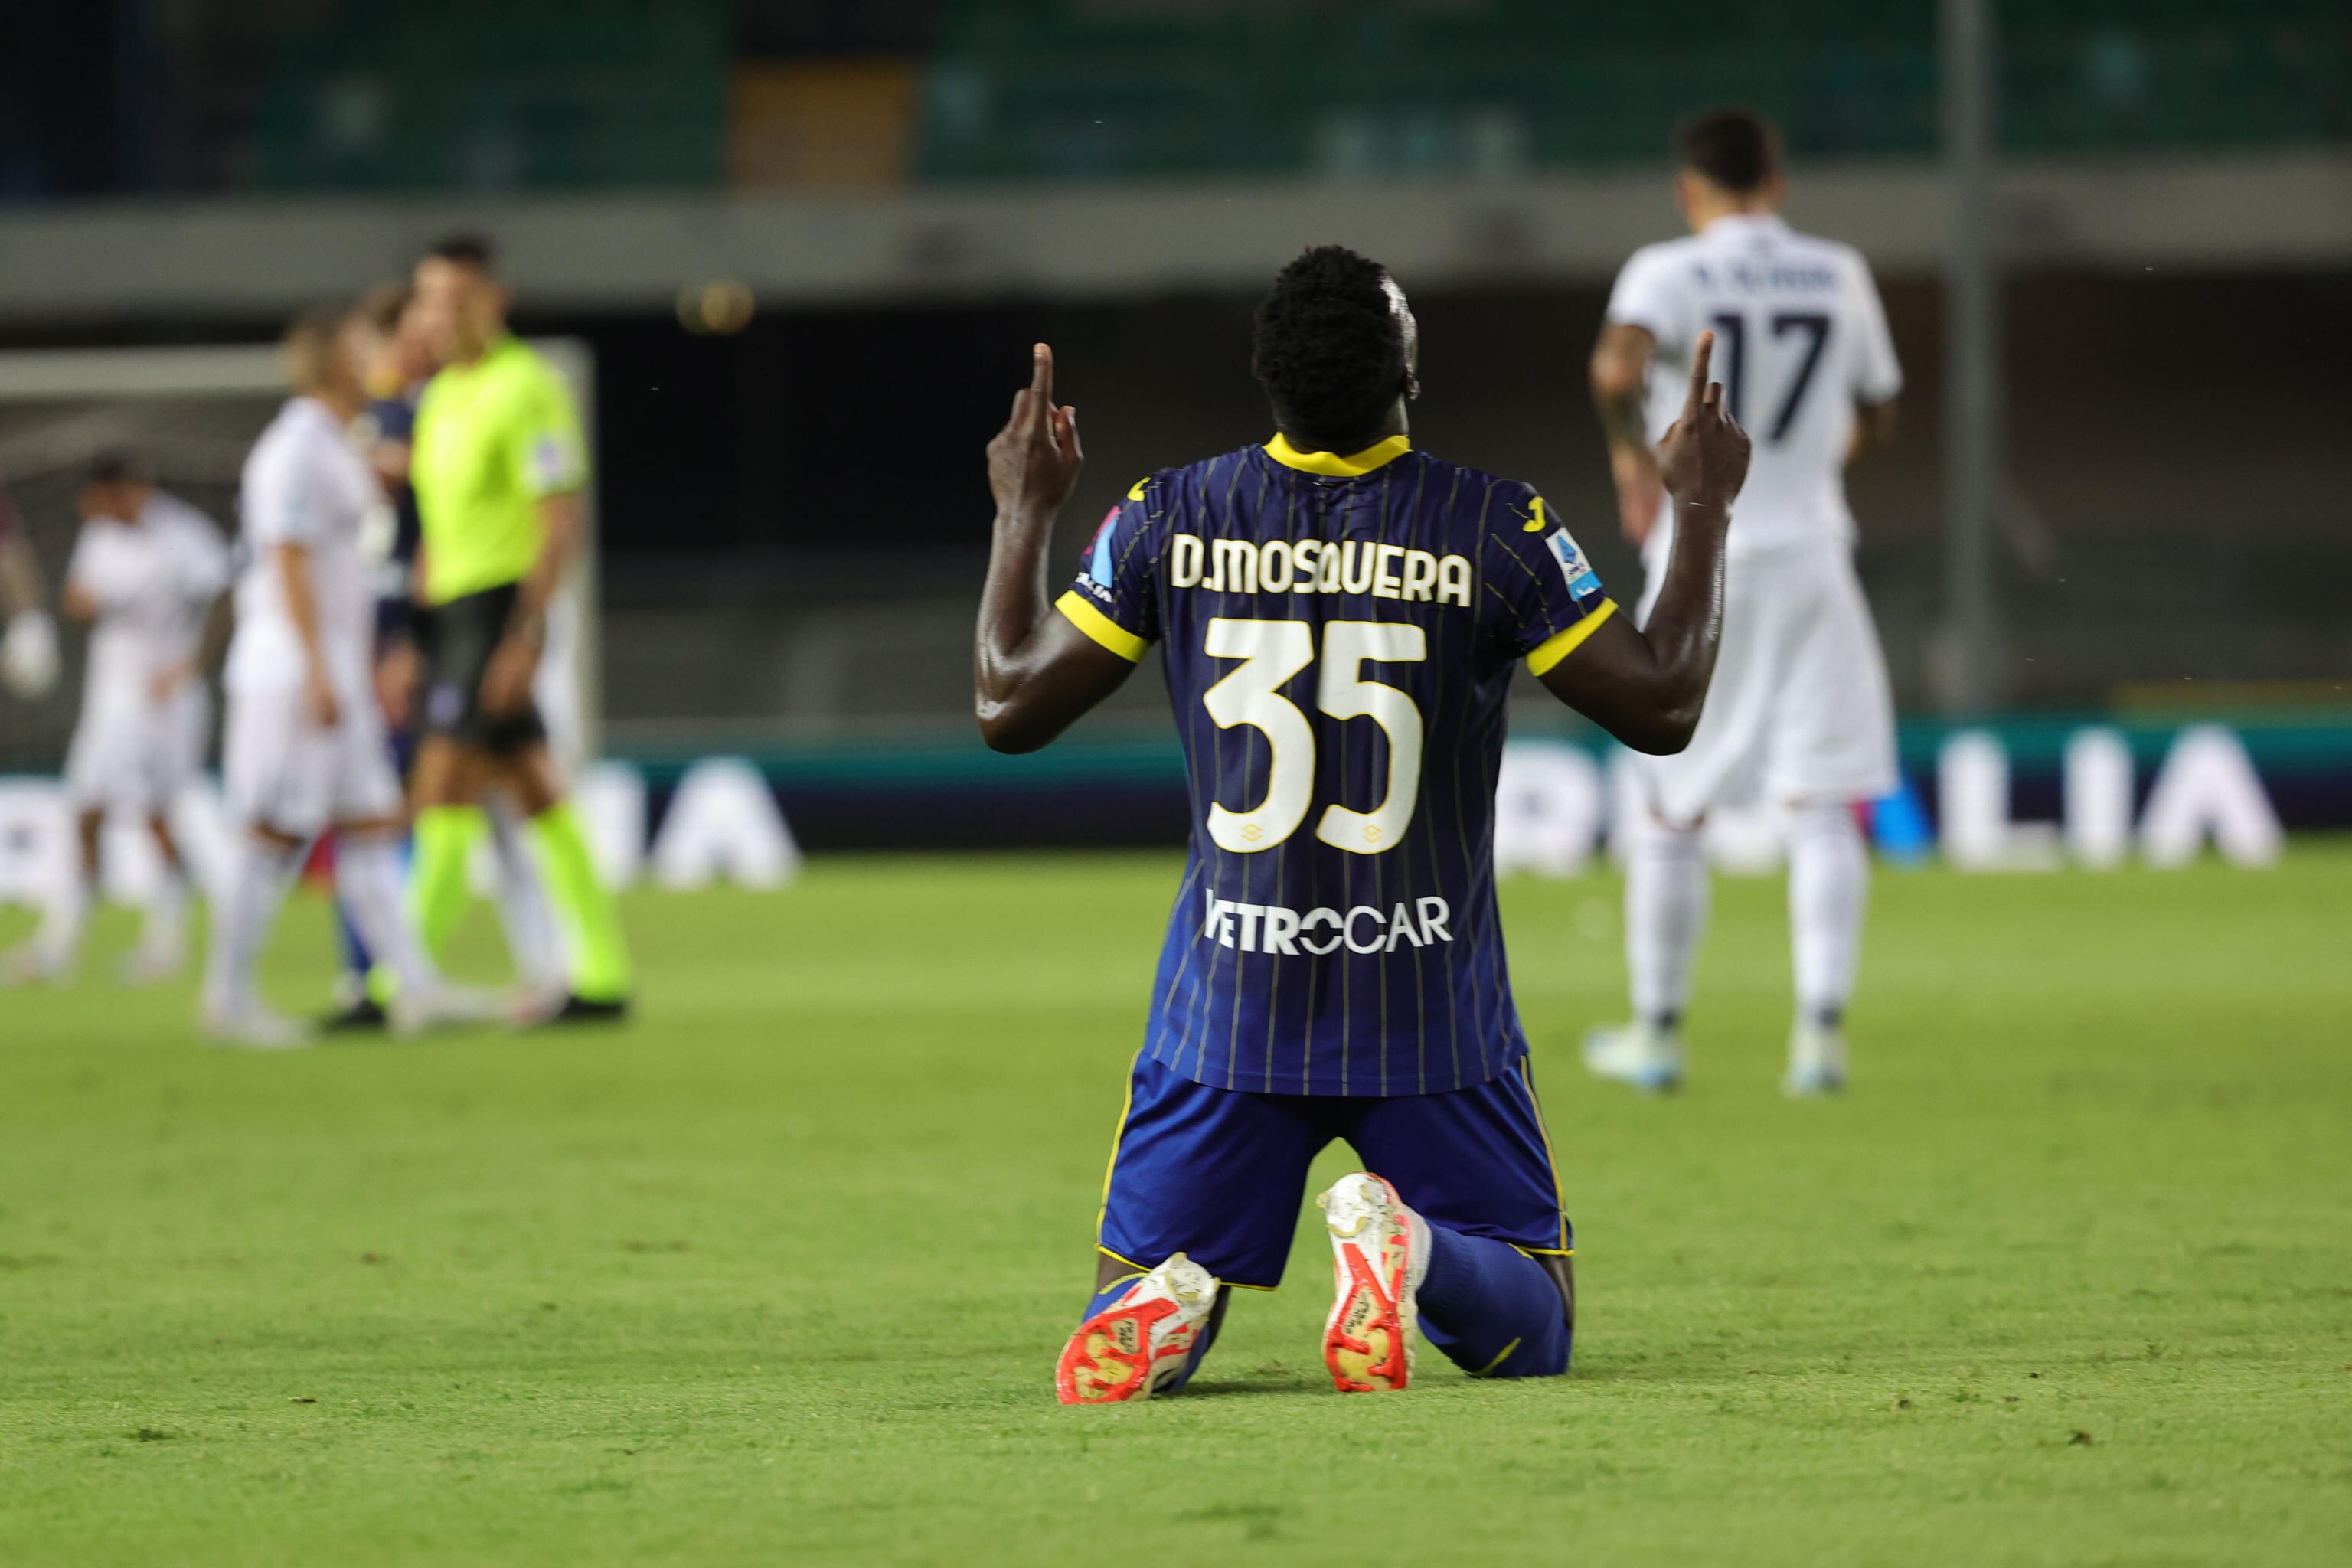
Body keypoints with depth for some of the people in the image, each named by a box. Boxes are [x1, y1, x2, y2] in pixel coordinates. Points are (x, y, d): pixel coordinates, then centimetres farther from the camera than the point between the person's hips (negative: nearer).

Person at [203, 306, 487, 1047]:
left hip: (333, 673, 10)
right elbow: (286, 562, -19)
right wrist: (316, 673, -22)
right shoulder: (297, 450, -13)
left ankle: (415, 986, 2)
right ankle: (229, 998, -2)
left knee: (369, 825, 5)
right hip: (292, 671, -10)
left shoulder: (337, 450, 18)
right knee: (276, 833, -6)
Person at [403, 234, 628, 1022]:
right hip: (453, 606, 9)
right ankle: (602, 973, 11)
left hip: (501, 608, -9)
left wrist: (525, 637, -22)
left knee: (444, 787, -12)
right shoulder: (442, 396, 15)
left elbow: (562, 520, -17)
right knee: (533, 793, 9)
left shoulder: (525, 389, -12)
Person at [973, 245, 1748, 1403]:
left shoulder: (1170, 522, -4)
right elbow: (1663, 707, -4)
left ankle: (1159, 1309, -23)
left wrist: (1022, 518, 18)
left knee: (1127, 1301, 15)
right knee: (1529, 1331, 11)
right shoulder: (1495, 528, -9)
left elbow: (1007, 706, 4)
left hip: (1227, 1008, 2)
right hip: (1432, 1017, -1)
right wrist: (1704, 512, 9)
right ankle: (1413, 1251, -24)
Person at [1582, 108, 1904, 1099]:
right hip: (1811, 554, 2)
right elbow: (1876, 420, 17)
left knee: (1670, 812, 11)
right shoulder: (1839, 276, 6)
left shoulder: (1668, 273, -5)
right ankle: (1821, 1032, -12)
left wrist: (1631, 453, -10)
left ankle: (1657, 1033, 16)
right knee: (1824, 809, 0)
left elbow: (1619, 366, -26)